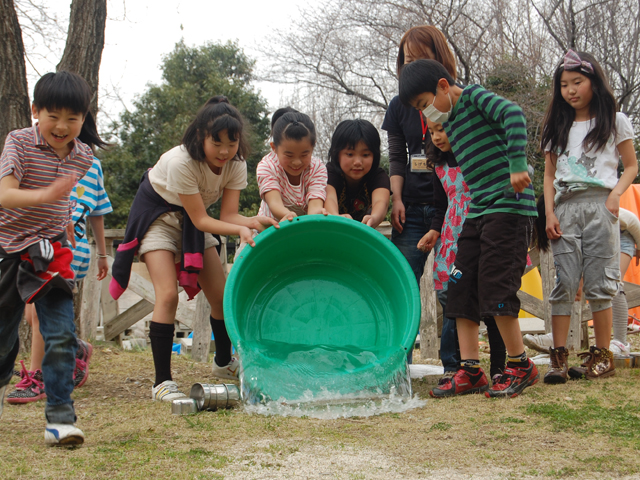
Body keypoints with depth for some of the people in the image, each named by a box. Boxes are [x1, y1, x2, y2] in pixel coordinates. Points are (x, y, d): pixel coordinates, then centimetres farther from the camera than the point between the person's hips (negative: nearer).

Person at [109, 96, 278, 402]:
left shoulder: (236, 164, -17)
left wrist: (253, 223, -41)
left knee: (220, 294, 5)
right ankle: (162, 382, -16)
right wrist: (239, 230, -44)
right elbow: (201, 219, -30)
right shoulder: (180, 162, -35)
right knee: (168, 294, -21)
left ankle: (224, 362, 31)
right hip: (157, 216, -6)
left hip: (193, 220, 6)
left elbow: (229, 214, -20)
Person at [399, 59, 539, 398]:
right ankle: (470, 370, 7)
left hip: (509, 204, -9)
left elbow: (512, 114, -22)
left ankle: (521, 366, 3)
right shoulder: (449, 124, 20)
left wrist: (517, 165, -28)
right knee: (461, 287, 4)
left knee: (494, 286, -11)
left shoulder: (473, 97, -5)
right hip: (477, 211, 9)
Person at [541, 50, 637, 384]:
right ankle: (559, 357, -5)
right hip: (565, 208, 2)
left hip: (599, 206, -2)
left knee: (599, 283, -4)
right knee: (563, 282, -4)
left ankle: (602, 355, 3)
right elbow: (549, 175, 15)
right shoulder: (557, 128, 17)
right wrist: (549, 213, 2)